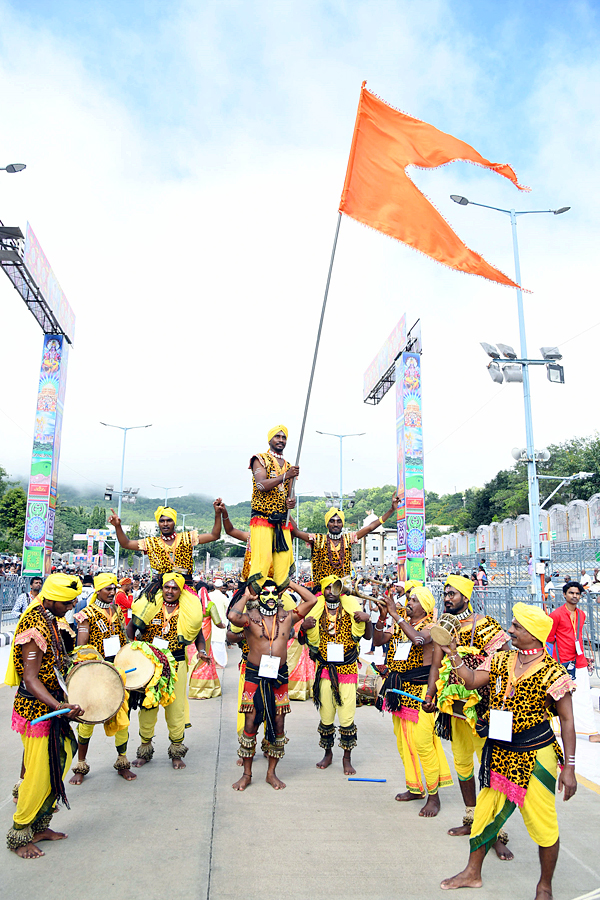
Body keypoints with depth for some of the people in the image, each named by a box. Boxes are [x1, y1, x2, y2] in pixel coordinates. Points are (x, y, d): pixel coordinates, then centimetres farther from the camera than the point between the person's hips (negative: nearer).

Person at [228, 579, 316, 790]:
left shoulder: (287, 617, 3)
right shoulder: (251, 617, -6)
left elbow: (311, 600, -3)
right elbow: (232, 616, -27)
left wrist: (291, 585, 0)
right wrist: (246, 597, -12)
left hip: (279, 676, 3)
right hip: (255, 675, -3)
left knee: (278, 725, 7)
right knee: (250, 725, 3)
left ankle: (271, 773, 24)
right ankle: (246, 774, 20)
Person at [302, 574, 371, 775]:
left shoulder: (351, 609, 0)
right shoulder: (317, 611, 4)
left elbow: (368, 636, -2)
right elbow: (312, 641, 3)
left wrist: (367, 620, -21)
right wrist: (305, 628, -17)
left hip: (347, 670, -1)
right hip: (325, 670, 1)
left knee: (347, 717, 1)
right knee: (326, 716, 10)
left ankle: (347, 758, 17)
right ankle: (328, 753, 29)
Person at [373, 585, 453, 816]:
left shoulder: (430, 626, -10)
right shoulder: (401, 625, 10)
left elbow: (418, 639, -32)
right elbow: (378, 641, 5)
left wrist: (395, 614, -29)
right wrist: (382, 617, -7)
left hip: (419, 691, -7)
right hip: (399, 689, 7)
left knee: (422, 744, -6)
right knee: (403, 742, 14)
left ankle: (434, 796, 9)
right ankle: (415, 788, 30)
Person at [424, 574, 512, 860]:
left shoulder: (484, 624, -11)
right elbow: (436, 665, 8)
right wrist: (429, 697, -3)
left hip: (482, 705, -6)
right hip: (454, 705, 7)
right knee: (461, 763, 16)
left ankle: (498, 832, 8)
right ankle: (471, 820, 33)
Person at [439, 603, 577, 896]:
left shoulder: (551, 672, -14)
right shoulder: (501, 661, 2)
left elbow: (567, 720, -10)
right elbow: (472, 681, 1)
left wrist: (569, 766, -11)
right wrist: (453, 653, -10)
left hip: (535, 756, -5)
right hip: (498, 753, 5)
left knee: (542, 823, 8)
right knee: (484, 812, 15)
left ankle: (545, 887, 34)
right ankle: (473, 873, 35)